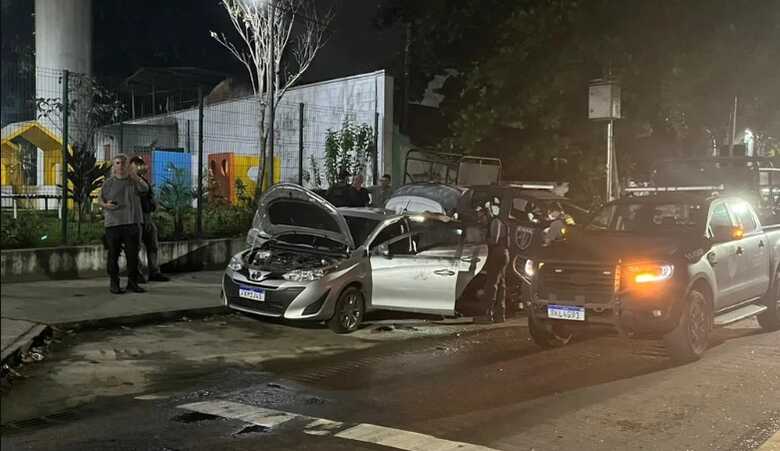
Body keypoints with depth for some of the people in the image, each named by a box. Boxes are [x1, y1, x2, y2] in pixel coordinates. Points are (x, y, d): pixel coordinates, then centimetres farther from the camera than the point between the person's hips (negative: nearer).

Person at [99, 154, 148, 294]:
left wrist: (134, 176, -18)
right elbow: (100, 200, 10)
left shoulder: (133, 180, 10)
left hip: (132, 223, 1)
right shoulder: (108, 183, 8)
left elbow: (145, 189, -8)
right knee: (113, 255, 1)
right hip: (113, 223, -1)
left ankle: (132, 282, 14)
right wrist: (105, 205, -11)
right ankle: (114, 284, 8)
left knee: (133, 254, 3)